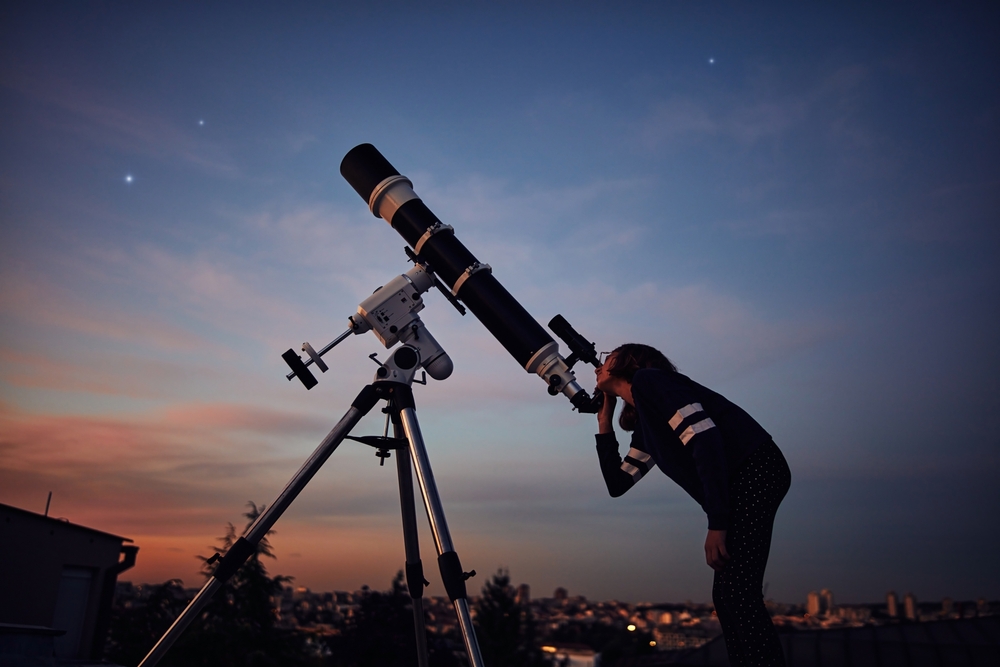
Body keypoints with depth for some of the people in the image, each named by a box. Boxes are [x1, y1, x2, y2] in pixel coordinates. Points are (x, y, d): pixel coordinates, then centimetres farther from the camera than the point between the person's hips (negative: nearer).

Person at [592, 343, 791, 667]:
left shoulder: (647, 379, -4)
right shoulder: (644, 426, 25)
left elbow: (705, 437, -17)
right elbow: (617, 484, 26)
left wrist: (716, 522, -21)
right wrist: (604, 422, 25)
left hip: (755, 470, -10)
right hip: (740, 484, 10)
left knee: (736, 592, -16)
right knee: (728, 595, 9)